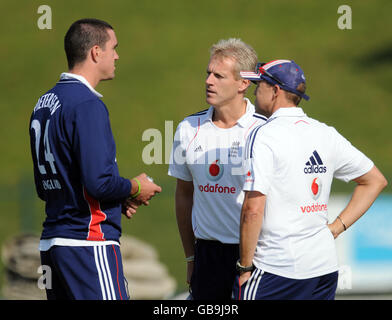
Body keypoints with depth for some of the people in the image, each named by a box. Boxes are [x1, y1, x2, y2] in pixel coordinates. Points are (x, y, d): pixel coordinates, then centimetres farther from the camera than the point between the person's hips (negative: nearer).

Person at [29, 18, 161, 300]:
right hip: (89, 244, -9)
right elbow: (99, 181, -22)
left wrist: (118, 200, 16)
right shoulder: (88, 104, -14)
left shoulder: (44, 104, 14)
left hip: (51, 242, 9)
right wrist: (135, 189, -1)